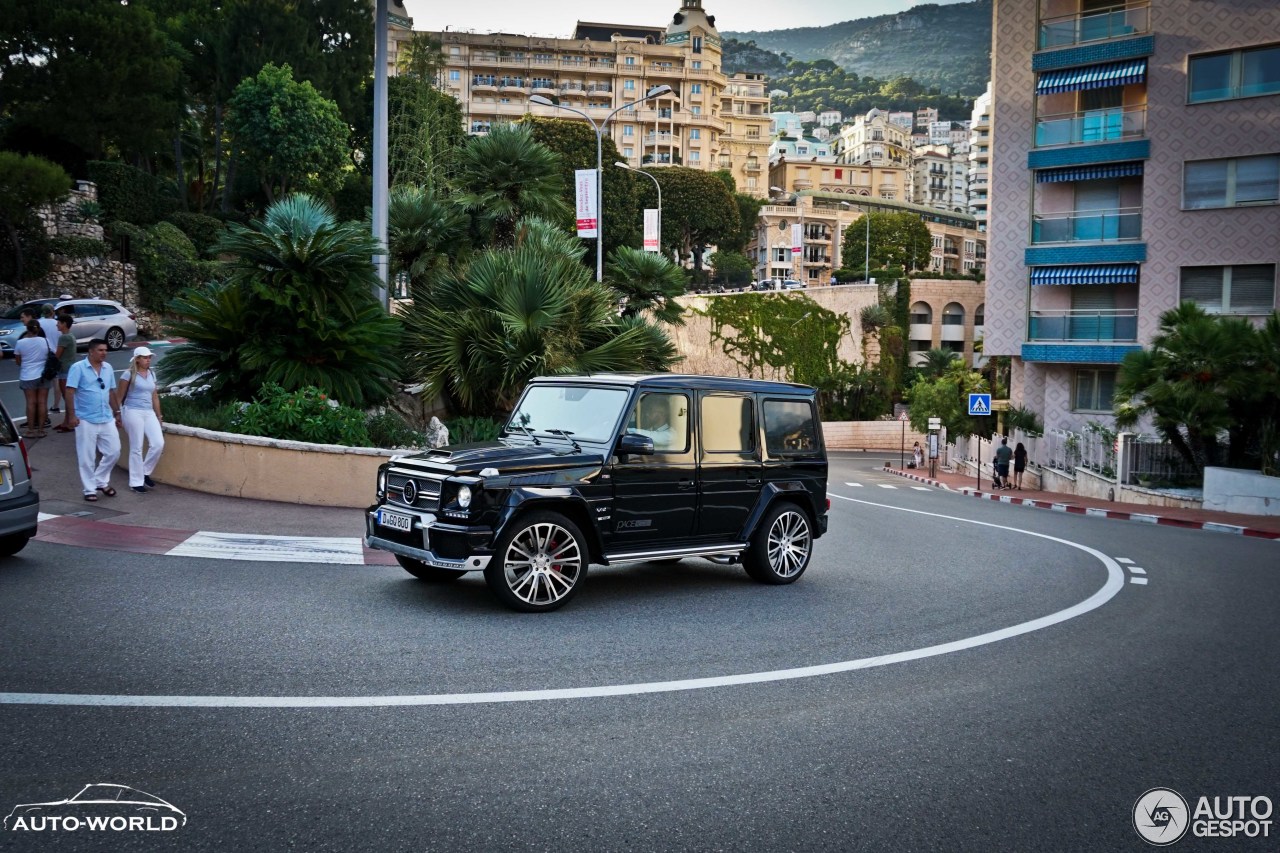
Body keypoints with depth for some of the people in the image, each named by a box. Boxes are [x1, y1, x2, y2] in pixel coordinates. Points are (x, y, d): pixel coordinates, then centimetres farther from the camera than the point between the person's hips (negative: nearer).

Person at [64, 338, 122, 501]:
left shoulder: (108, 368, 10)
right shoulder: (78, 368, -7)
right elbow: (70, 392, -10)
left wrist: (117, 414, 16)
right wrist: (72, 415, -16)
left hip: (107, 419, 5)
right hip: (86, 420, -5)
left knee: (114, 451, 5)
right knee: (87, 457, 2)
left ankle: (101, 481, 24)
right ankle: (89, 489, 12)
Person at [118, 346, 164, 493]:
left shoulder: (152, 375, 13)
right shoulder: (129, 375, -4)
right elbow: (120, 397, -2)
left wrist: (159, 415, 17)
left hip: (149, 413, 6)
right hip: (133, 412, -6)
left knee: (158, 444, -8)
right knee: (136, 448, -2)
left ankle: (145, 473, 13)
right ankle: (136, 482, 7)